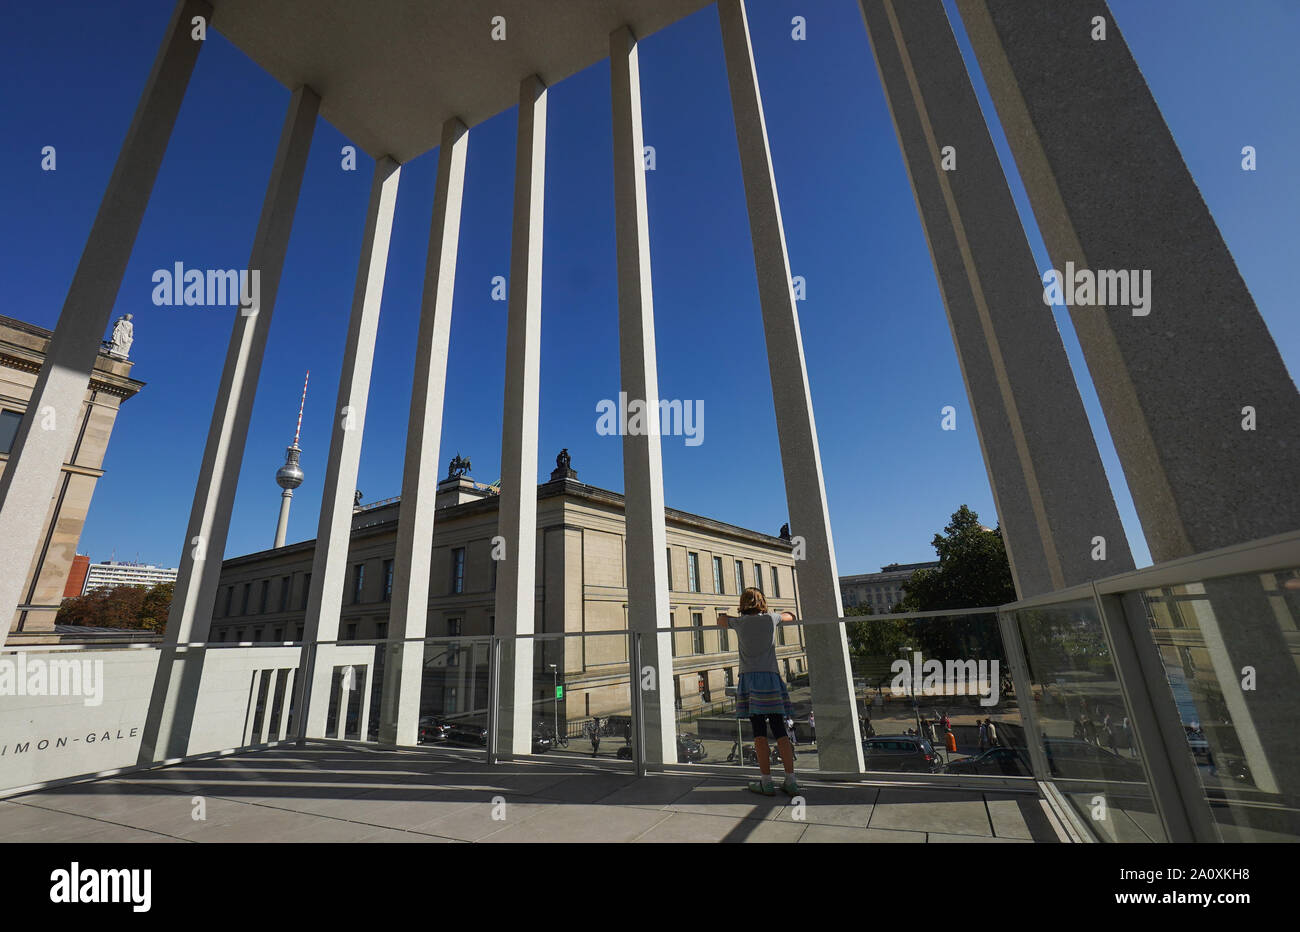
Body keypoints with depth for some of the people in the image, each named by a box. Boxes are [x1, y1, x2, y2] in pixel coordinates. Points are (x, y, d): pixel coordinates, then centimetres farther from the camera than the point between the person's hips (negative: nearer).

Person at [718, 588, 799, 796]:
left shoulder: (739, 623, 7)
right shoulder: (771, 618, 9)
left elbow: (720, 620, 26)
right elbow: (790, 616, 29)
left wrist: (725, 615, 46)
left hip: (750, 678, -1)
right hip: (771, 677, 2)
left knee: (759, 733, 0)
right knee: (779, 731, 6)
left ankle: (766, 782, 0)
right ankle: (791, 781, 5)